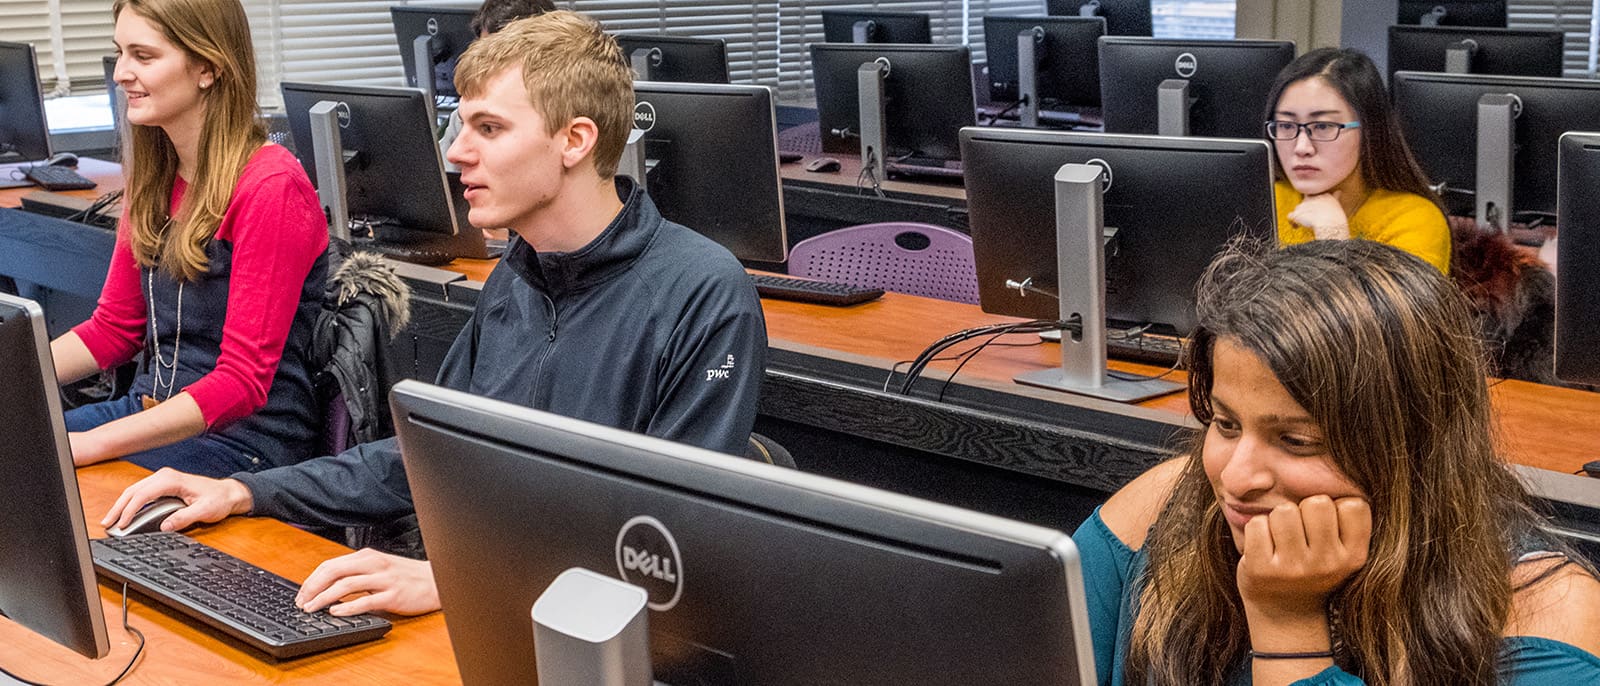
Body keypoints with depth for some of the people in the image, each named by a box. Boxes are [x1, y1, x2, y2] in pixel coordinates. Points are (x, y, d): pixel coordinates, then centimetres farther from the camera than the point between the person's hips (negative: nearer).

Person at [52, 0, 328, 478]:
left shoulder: (272, 188, -17)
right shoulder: (154, 175, 9)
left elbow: (241, 383, -20)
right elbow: (113, 328, 15)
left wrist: (89, 444, -27)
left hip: (246, 438, -8)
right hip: (156, 411, 8)